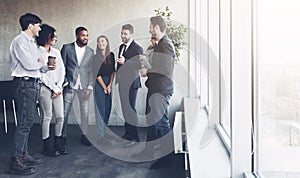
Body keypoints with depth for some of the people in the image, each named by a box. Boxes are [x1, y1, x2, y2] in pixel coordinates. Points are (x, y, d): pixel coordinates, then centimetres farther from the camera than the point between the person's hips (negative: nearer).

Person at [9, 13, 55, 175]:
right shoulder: (20, 41, -10)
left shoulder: (31, 42, 19)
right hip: (25, 84, -10)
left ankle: (24, 155, 23)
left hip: (33, 84, 10)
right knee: (24, 123, -9)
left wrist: (46, 67, 2)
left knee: (28, 121, 13)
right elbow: (29, 64, -20)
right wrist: (41, 63, -1)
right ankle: (16, 161, -4)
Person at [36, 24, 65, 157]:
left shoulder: (56, 52, 15)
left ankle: (57, 144, 19)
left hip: (57, 88, 6)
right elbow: (41, 74, -9)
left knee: (60, 117, 6)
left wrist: (59, 87, -2)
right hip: (45, 87, -6)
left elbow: (62, 70, 11)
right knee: (47, 117, -2)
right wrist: (53, 88, -9)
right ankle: (47, 146, 11)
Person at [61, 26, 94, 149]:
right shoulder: (67, 48, 1)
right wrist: (64, 82, -7)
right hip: (69, 85, -2)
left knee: (85, 112, 7)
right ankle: (63, 137, 12)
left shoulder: (90, 52, 9)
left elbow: (90, 70, 8)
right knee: (65, 113, 1)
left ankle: (84, 135, 19)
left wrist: (90, 87, -1)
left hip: (84, 86, 3)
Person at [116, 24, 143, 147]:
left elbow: (139, 65, -20)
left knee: (130, 109, -7)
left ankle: (134, 137, 1)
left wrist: (125, 62, -28)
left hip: (131, 82, -8)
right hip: (122, 82, 9)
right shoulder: (121, 47, 16)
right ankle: (128, 133, 27)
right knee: (125, 108, 15)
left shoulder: (137, 48, -10)